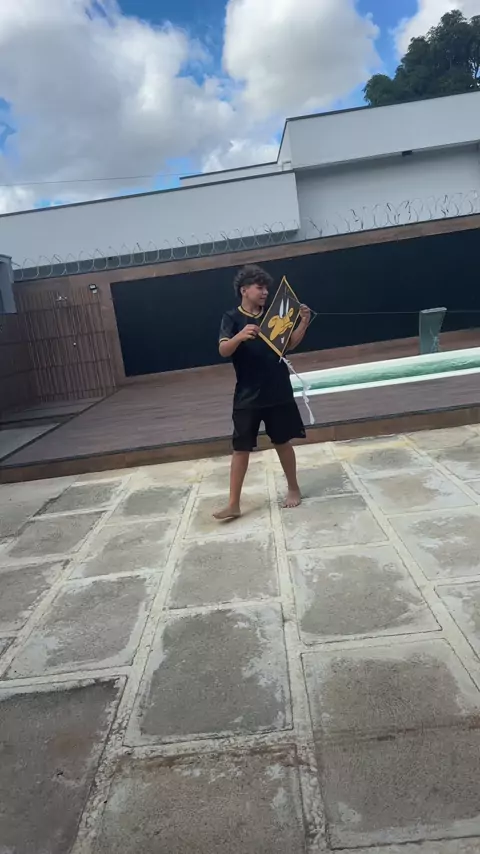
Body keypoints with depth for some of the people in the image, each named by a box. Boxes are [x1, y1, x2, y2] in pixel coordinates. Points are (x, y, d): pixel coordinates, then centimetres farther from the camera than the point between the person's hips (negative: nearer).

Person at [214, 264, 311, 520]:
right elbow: (223, 350, -17)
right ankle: (233, 504, 7)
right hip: (248, 395, -2)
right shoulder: (232, 318, -3)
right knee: (241, 448, 1)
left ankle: (293, 488, 31)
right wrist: (240, 336, -37)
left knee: (283, 441, 12)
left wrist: (304, 323, -10)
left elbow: (290, 344, 6)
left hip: (278, 391, 2)